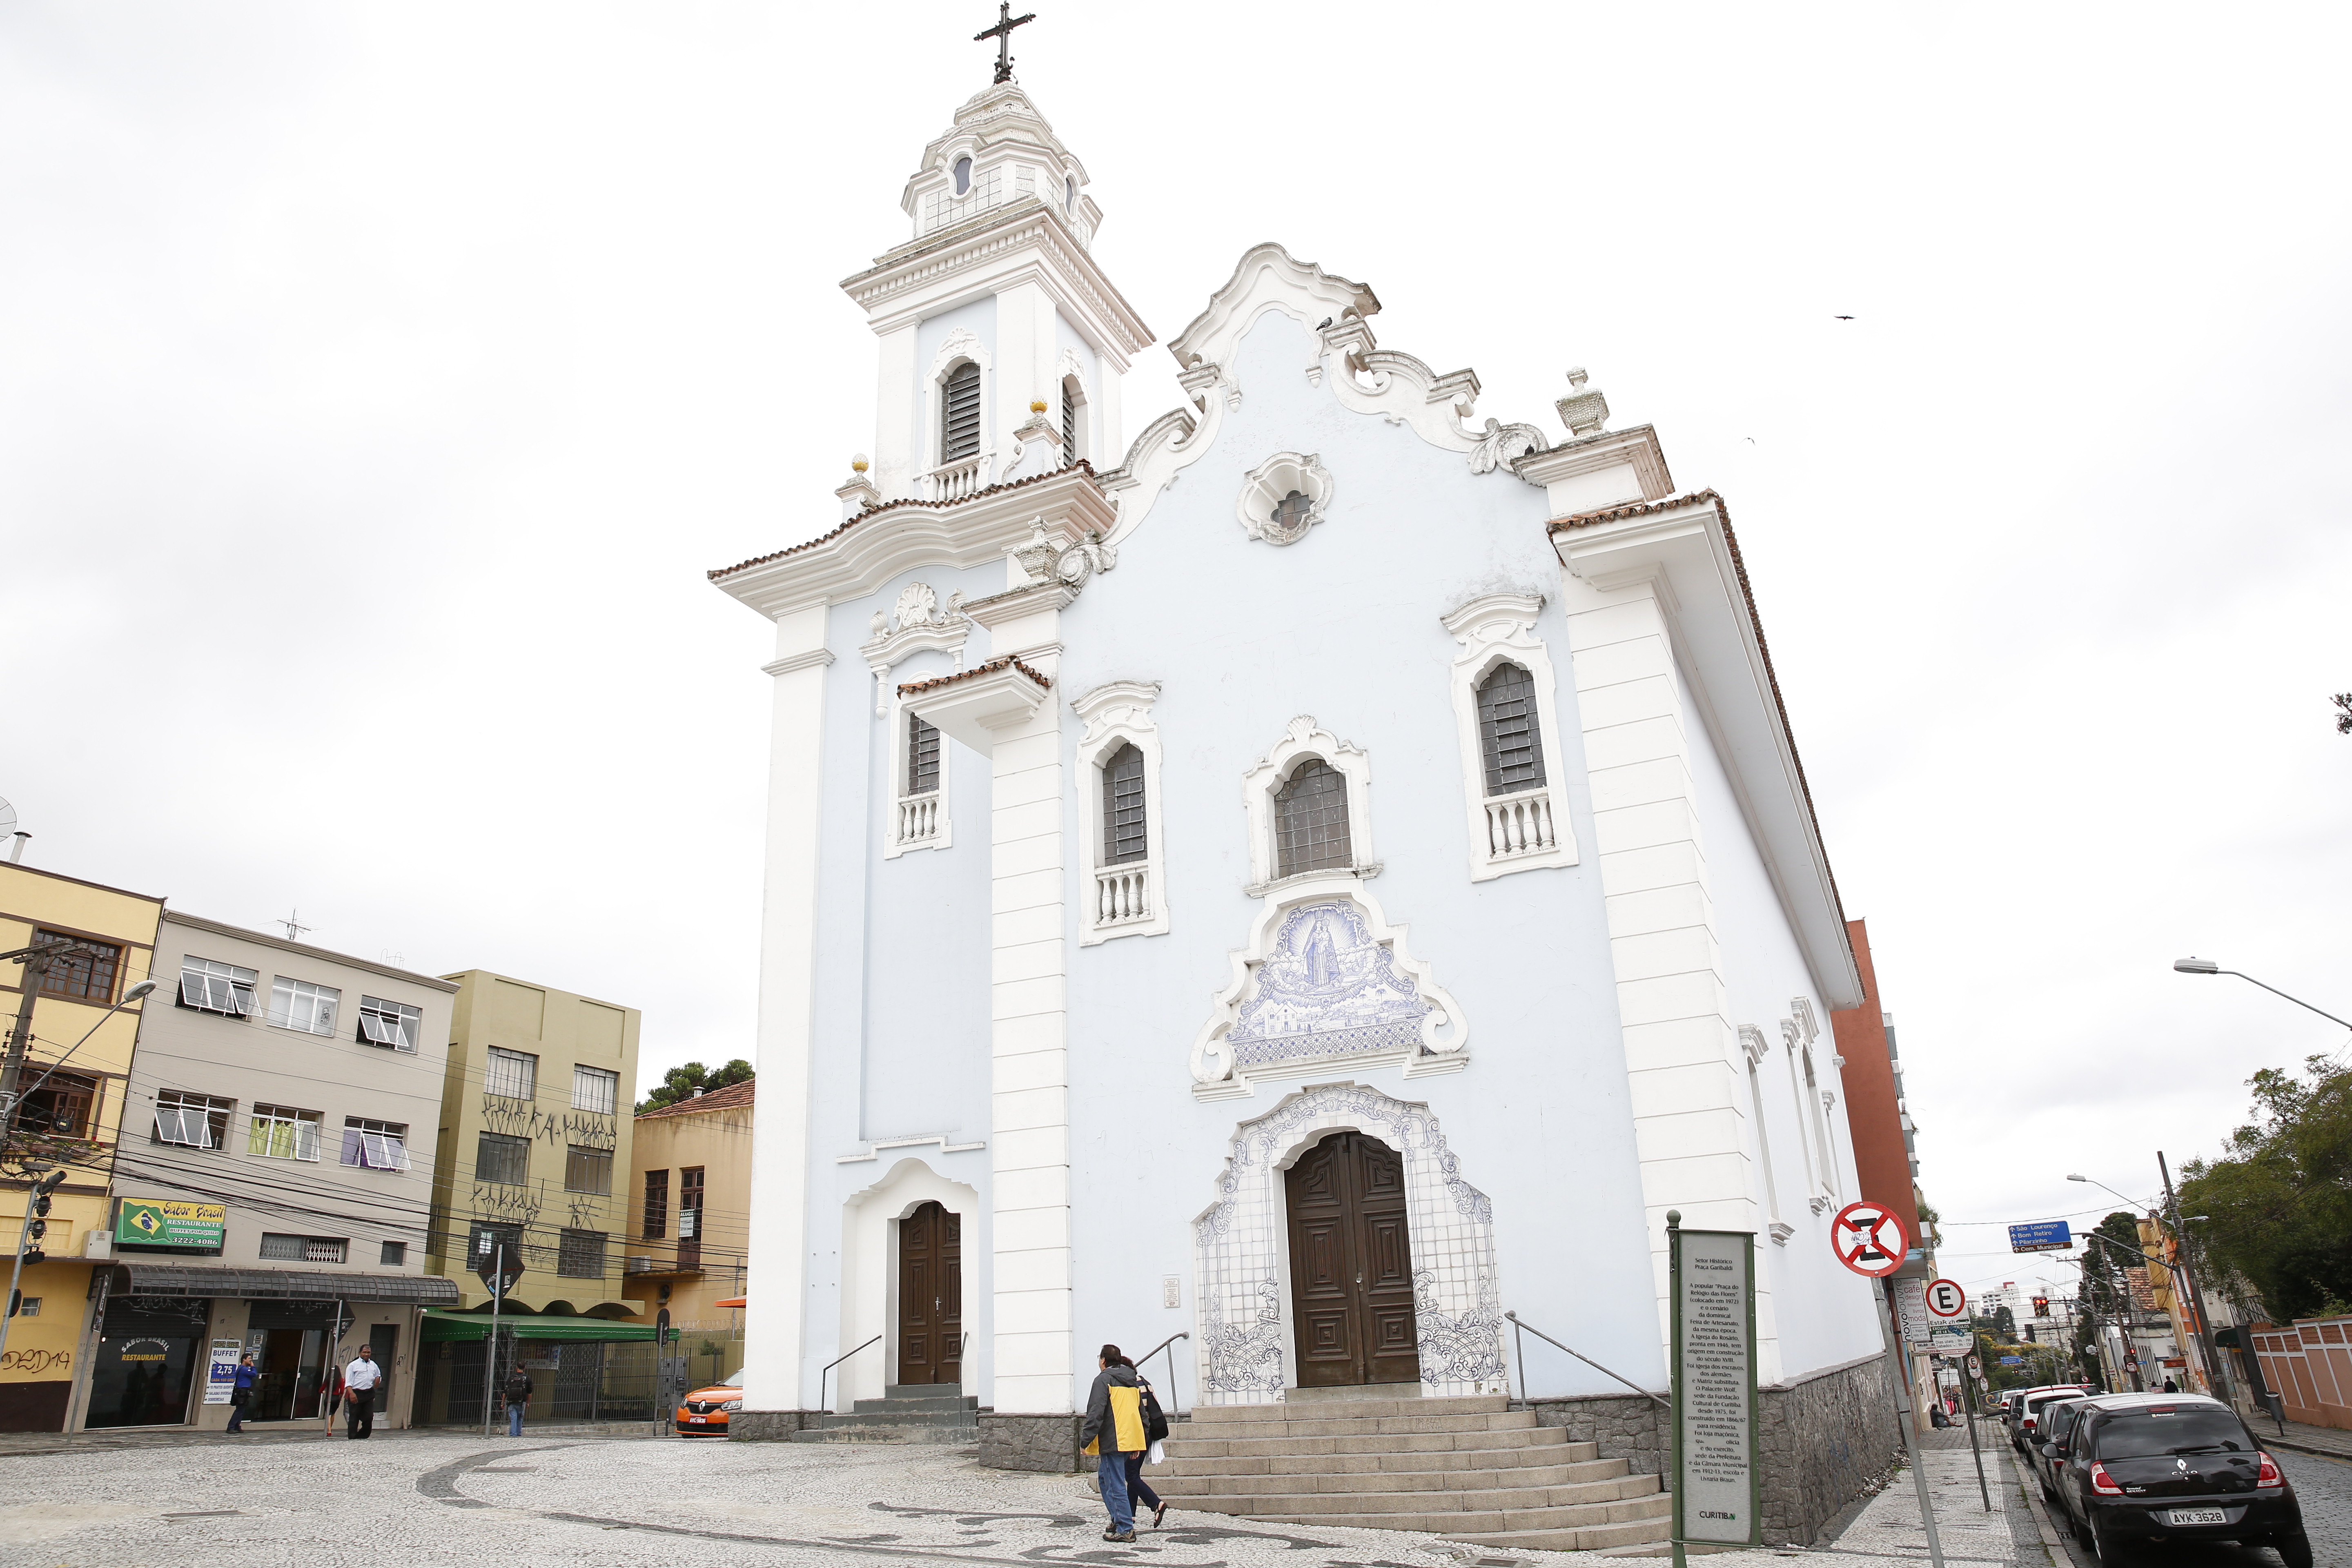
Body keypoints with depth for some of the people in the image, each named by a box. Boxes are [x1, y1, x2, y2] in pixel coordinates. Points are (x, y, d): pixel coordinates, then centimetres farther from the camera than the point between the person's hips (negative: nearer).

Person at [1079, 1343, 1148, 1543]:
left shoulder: (1104, 1380, -7)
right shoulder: (1133, 1381, 16)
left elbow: (1096, 1413, -16)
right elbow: (1140, 1411, 20)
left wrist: (1086, 1440, -13)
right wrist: (1138, 1444, 24)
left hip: (1113, 1441, -8)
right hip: (1130, 1440, 8)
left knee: (1116, 1485, -3)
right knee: (1105, 1477, 20)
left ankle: (1125, 1529, -4)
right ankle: (1118, 1519, 18)